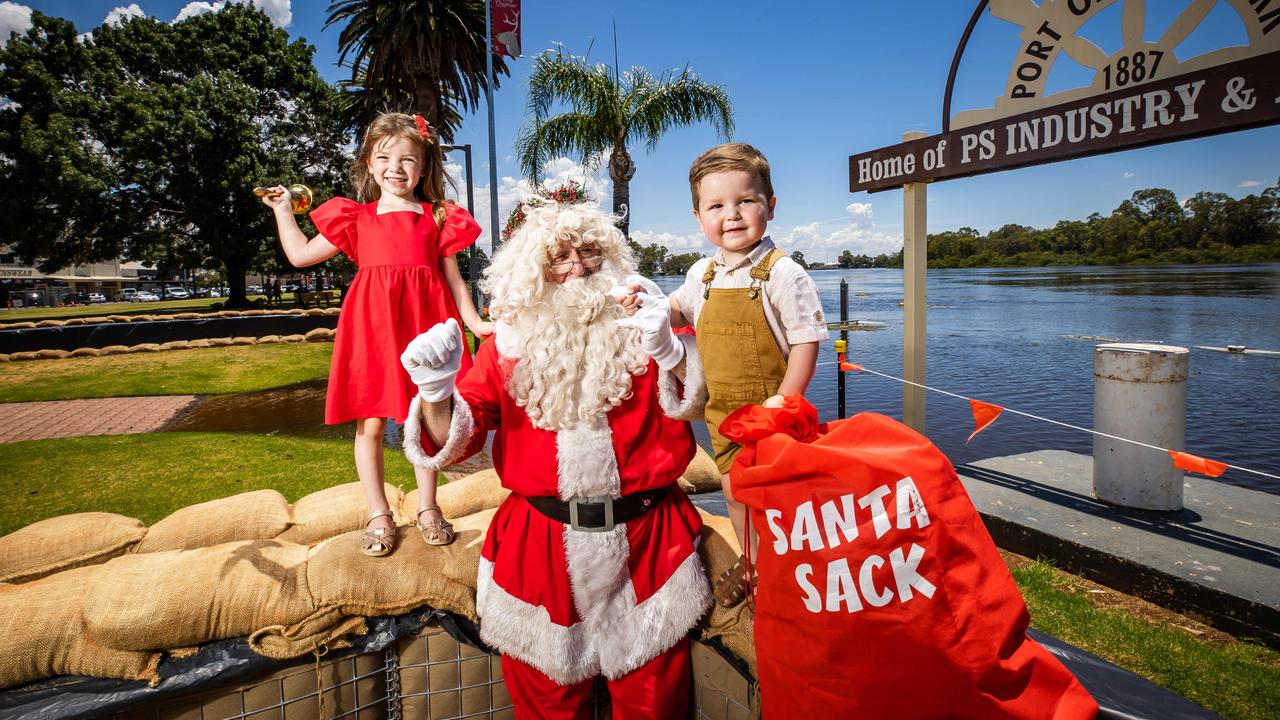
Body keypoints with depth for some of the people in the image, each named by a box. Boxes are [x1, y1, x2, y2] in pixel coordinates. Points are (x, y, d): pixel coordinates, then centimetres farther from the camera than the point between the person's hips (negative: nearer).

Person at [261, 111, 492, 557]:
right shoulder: (357, 218, 11)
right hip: (372, 324, 1)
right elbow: (301, 255, 16)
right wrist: (282, 209, 18)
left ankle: (428, 508, 24)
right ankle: (378, 515, 18)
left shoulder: (438, 218, 9)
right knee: (370, 423, 2)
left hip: (424, 321, 0)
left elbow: (453, 279, 10)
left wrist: (476, 323, 4)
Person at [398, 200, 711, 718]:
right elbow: (457, 436, -3)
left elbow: (693, 399, -11)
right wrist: (436, 393, -24)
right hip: (539, 541, 1)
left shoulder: (638, 328, 2)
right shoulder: (510, 343, 2)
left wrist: (668, 350, -29)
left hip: (645, 538, 0)